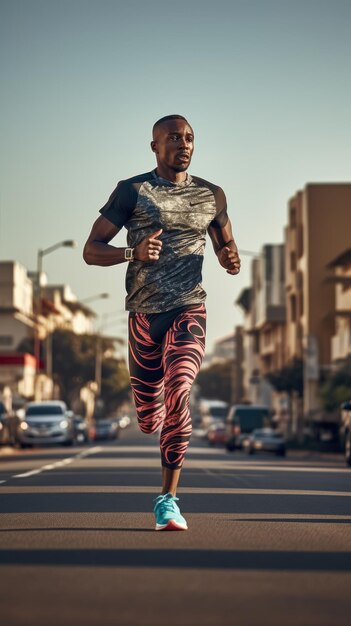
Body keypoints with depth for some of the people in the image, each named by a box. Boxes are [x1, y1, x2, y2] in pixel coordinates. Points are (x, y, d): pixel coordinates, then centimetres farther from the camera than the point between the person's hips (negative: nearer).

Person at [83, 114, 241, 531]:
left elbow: (227, 252, 22)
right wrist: (133, 252, -19)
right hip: (144, 313, 0)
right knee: (150, 422, 6)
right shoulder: (132, 191, 3)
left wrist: (231, 260, -3)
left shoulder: (211, 196, 11)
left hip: (189, 310, 0)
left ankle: (168, 499, -18)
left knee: (178, 392, -25)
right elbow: (91, 251, 1)